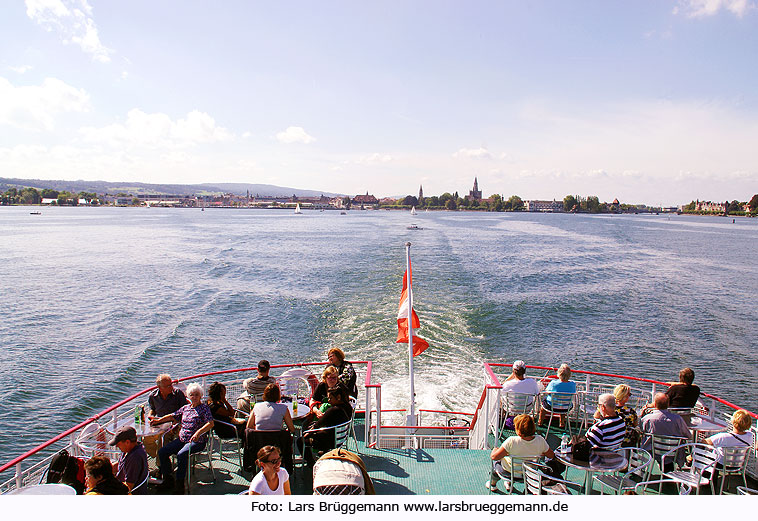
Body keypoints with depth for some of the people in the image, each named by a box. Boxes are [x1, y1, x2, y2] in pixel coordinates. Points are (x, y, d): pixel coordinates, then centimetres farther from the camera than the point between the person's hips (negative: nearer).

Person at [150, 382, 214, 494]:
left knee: (181, 454, -31)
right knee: (162, 452, -7)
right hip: (182, 439, 7)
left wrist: (198, 432, -29)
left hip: (197, 441, -7)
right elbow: (173, 416, 25)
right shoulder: (186, 408, 16)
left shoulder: (204, 408, -3)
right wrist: (158, 420, 13)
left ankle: (180, 484, -17)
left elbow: (210, 423, -16)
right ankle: (168, 479, 7)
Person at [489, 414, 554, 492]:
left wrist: (494, 450, -8)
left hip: (510, 473, -3)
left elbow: (494, 457, -31)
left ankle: (493, 484, 51)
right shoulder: (540, 440, -26)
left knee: (497, 461, 29)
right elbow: (551, 455, -8)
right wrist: (540, 453, 11)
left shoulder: (511, 441, -36)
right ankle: (509, 483, 51)